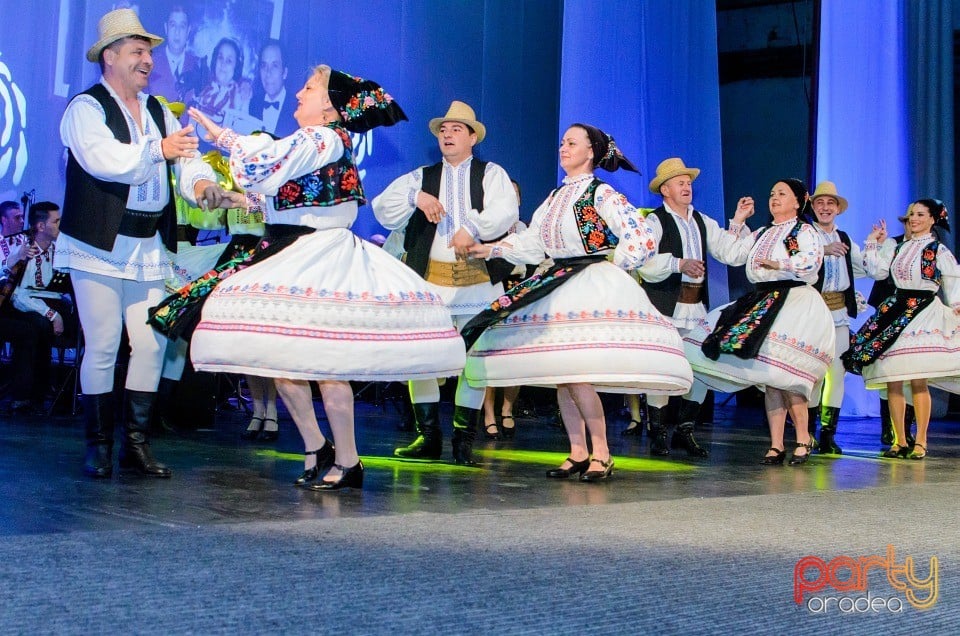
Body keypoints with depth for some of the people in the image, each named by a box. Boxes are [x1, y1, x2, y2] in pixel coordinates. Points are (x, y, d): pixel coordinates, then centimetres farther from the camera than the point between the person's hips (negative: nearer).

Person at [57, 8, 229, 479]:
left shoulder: (159, 113, 18)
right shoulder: (85, 108, -1)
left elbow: (187, 160, 7)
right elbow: (103, 160, -19)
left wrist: (202, 184, -15)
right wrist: (159, 150, -14)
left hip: (149, 247, 6)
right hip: (99, 245, -5)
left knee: (151, 345, 3)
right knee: (102, 347, -4)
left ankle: (137, 443, 12)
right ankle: (98, 446, 7)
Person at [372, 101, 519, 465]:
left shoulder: (491, 174, 11)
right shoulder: (421, 177, 17)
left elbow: (506, 211, -7)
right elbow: (384, 210, 5)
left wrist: (472, 228, -22)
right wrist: (416, 196, -12)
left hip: (478, 281, -2)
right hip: (429, 280, 2)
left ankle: (464, 441, 7)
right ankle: (428, 437, 6)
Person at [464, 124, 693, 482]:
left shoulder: (601, 194, -7)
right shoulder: (556, 196, 17)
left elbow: (641, 238, -13)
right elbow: (532, 241, 17)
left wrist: (611, 267, -6)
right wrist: (490, 249, 10)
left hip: (591, 285, -8)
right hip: (557, 284, 8)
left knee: (576, 371, -16)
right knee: (559, 371, 4)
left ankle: (601, 453, -6)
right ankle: (577, 453, 11)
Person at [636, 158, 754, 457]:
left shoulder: (703, 222, 18)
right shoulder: (655, 221, -1)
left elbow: (730, 253, 10)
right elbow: (645, 263, -16)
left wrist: (737, 223, 2)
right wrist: (680, 264, -23)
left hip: (696, 306, 6)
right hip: (665, 307, -6)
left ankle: (685, 430, 18)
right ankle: (658, 434, 7)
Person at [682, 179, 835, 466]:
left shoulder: (804, 231, 1)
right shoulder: (762, 233, 23)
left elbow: (811, 260, -17)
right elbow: (735, 255, 20)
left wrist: (777, 264, -14)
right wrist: (738, 221, 20)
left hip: (794, 301, -7)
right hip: (761, 303, 8)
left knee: (784, 372, -17)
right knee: (769, 376, 2)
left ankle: (803, 438, -4)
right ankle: (776, 444, 4)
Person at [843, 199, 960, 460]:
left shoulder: (938, 250, 0)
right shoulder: (900, 247, 16)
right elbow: (878, 271, 13)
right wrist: (873, 242, 13)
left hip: (924, 312, -6)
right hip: (896, 310, 6)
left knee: (918, 381, -11)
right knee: (892, 381, 3)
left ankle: (920, 442, -4)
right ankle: (899, 441, 10)